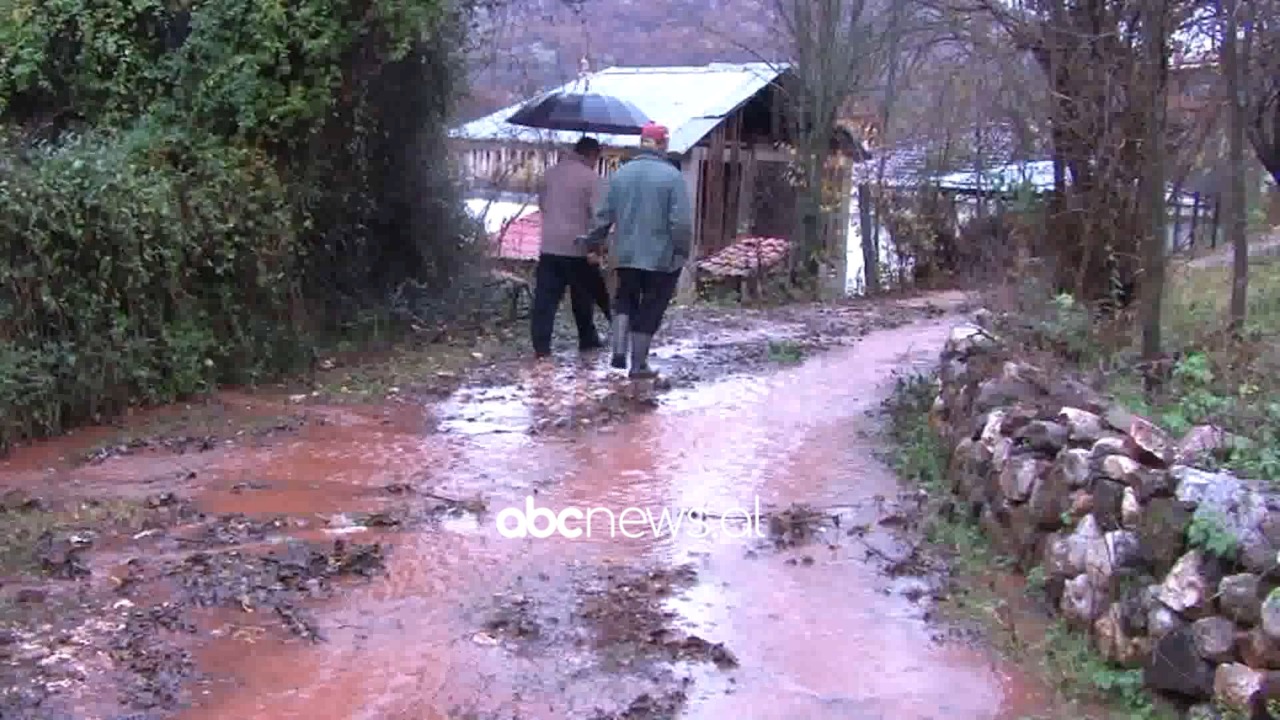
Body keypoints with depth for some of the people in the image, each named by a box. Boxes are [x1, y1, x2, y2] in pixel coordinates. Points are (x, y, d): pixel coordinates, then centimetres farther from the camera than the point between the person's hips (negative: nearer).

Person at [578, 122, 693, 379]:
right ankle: (639, 364, 10)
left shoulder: (621, 173, 3)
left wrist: (592, 240, 20)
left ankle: (619, 351, 4)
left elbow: (604, 215, 6)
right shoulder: (672, 175, -11)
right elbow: (681, 221, -16)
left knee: (625, 300, 20)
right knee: (649, 310, 6)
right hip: (662, 257, -4)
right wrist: (683, 252, -7)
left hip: (626, 254, 4)